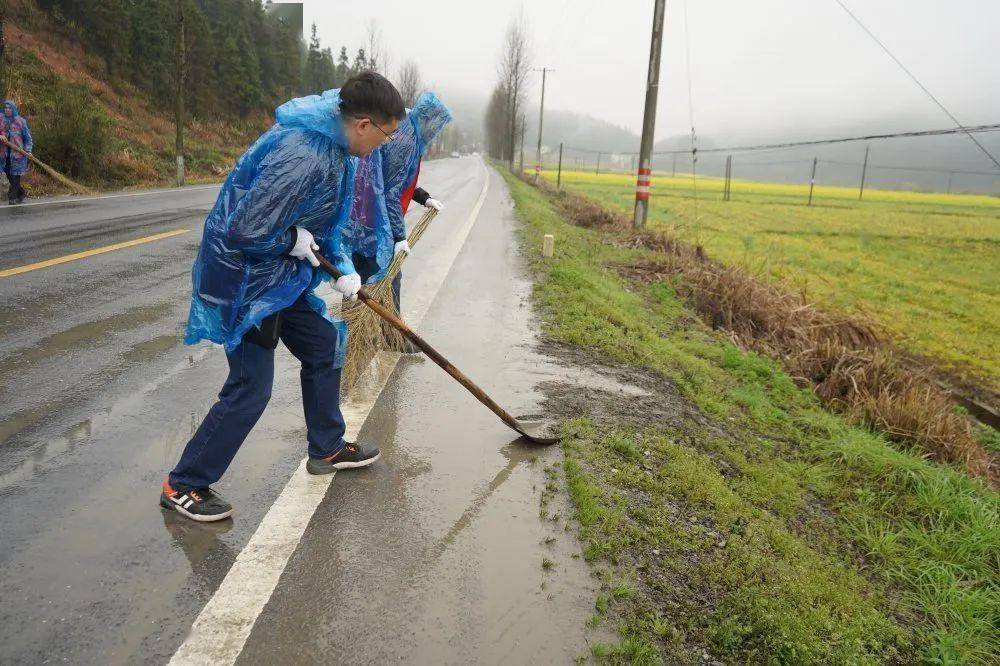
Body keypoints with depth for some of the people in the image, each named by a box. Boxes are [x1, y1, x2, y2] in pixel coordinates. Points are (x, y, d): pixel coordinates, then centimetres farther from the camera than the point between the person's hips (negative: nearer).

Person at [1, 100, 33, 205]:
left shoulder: (20, 121, 1)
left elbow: (27, 136, 4)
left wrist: (28, 150, -5)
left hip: (17, 151, -3)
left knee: (15, 175, -4)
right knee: (9, 174, 7)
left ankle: (13, 196, 0)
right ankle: (21, 193, 22)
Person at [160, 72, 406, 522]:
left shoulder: (332, 145, 4)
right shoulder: (302, 156, -30)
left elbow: (319, 221, 17)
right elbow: (246, 231, -30)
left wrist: (343, 268, 8)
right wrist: (295, 241, -14)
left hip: (281, 275, 10)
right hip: (245, 278, -10)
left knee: (324, 347, 18)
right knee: (250, 389, -3)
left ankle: (327, 449, 37)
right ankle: (183, 486, 14)